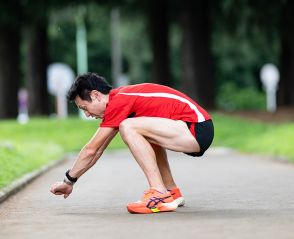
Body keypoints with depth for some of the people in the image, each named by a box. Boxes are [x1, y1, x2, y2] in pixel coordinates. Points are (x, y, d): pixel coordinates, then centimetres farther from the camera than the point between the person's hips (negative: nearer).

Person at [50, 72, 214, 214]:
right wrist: (72, 181, 27)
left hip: (197, 130, -10)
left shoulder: (118, 102, -11)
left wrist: (69, 181, 5)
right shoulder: (120, 97, 18)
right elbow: (98, 150, 26)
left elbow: (90, 150, -6)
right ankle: (172, 192, 22)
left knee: (128, 127, -19)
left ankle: (161, 196, -21)